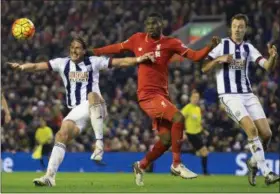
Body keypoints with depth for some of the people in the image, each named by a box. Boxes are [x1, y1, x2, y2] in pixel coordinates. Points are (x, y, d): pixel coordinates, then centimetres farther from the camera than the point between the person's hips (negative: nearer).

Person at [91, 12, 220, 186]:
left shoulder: (171, 43, 3)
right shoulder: (138, 40, 3)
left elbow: (195, 56, -4)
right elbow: (117, 48, 18)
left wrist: (211, 47, -21)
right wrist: (92, 52, 20)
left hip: (161, 95, 4)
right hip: (148, 94, -4)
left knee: (166, 140, 5)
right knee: (178, 118, -25)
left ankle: (141, 166, 29)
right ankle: (177, 164, -16)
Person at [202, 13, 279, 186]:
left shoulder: (249, 48, 10)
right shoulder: (222, 45, 0)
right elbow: (204, 69, -1)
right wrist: (219, 59, -17)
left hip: (248, 95, 5)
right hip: (230, 96, -4)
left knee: (266, 133, -4)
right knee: (251, 129, -22)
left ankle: (254, 162, 23)